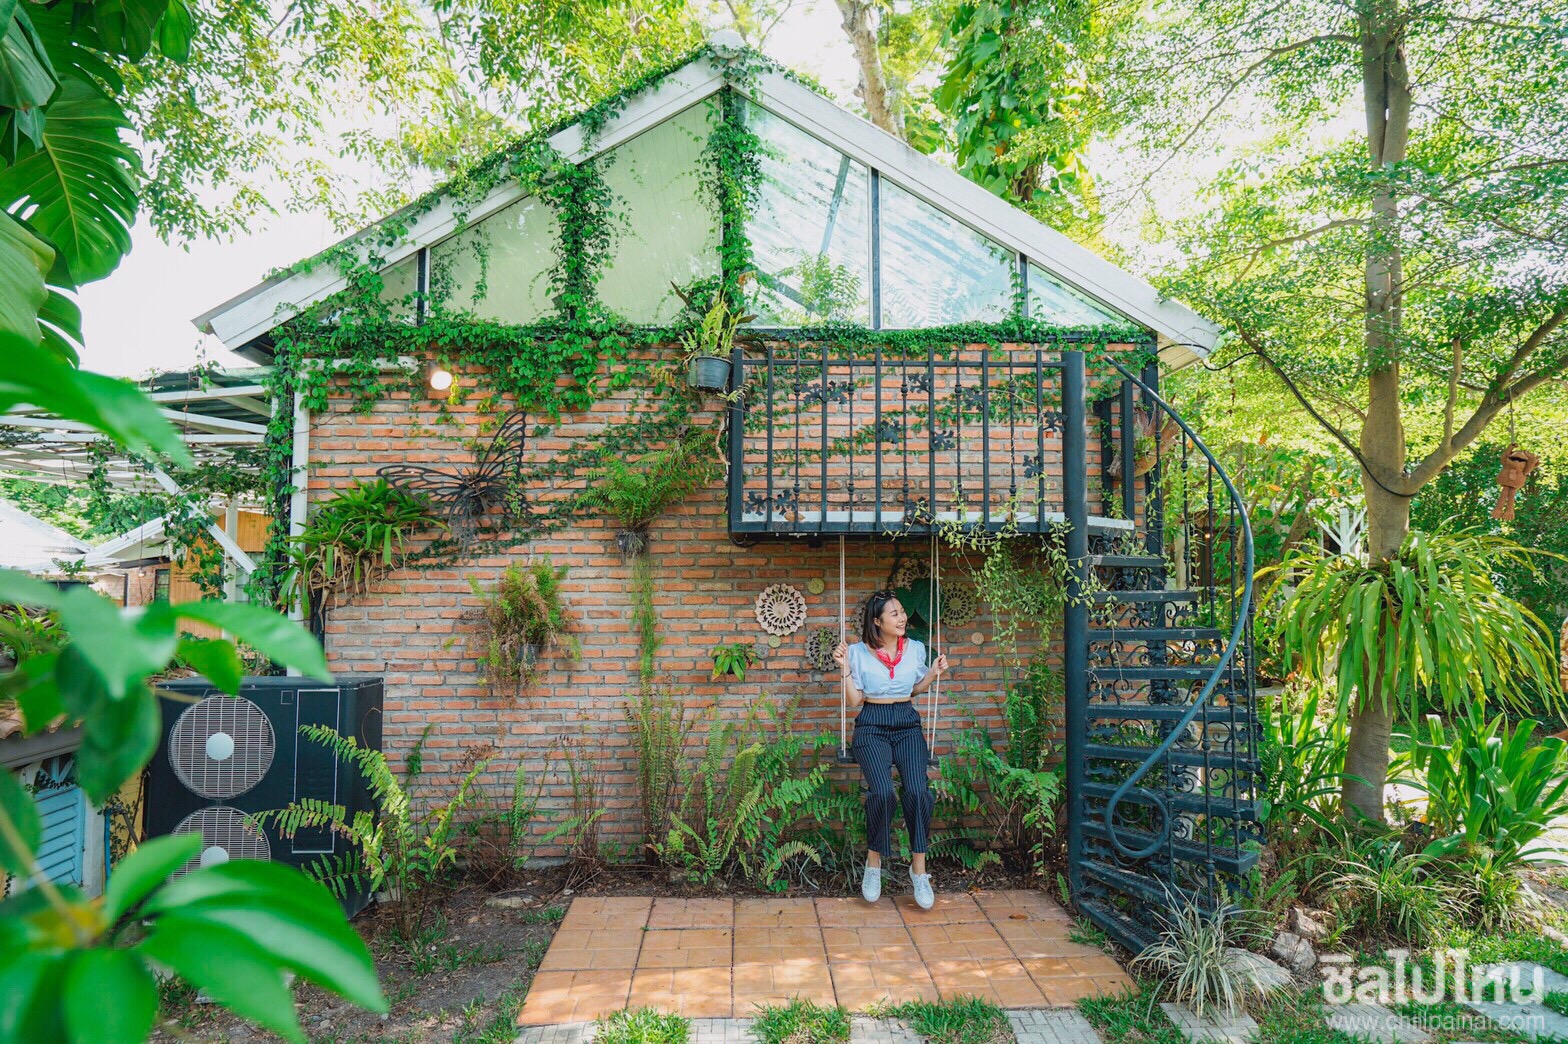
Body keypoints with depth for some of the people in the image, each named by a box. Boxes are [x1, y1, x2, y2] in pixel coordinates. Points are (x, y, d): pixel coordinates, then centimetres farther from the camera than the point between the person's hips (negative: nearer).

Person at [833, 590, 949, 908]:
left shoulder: (916, 648, 8)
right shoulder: (859, 652, 1)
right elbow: (855, 700, 2)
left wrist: (934, 673, 6)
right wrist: (845, 668, -9)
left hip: (907, 723, 2)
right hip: (872, 726, -2)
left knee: (917, 791, -22)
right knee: (882, 792, -26)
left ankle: (919, 870, -9)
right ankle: (874, 862, -3)